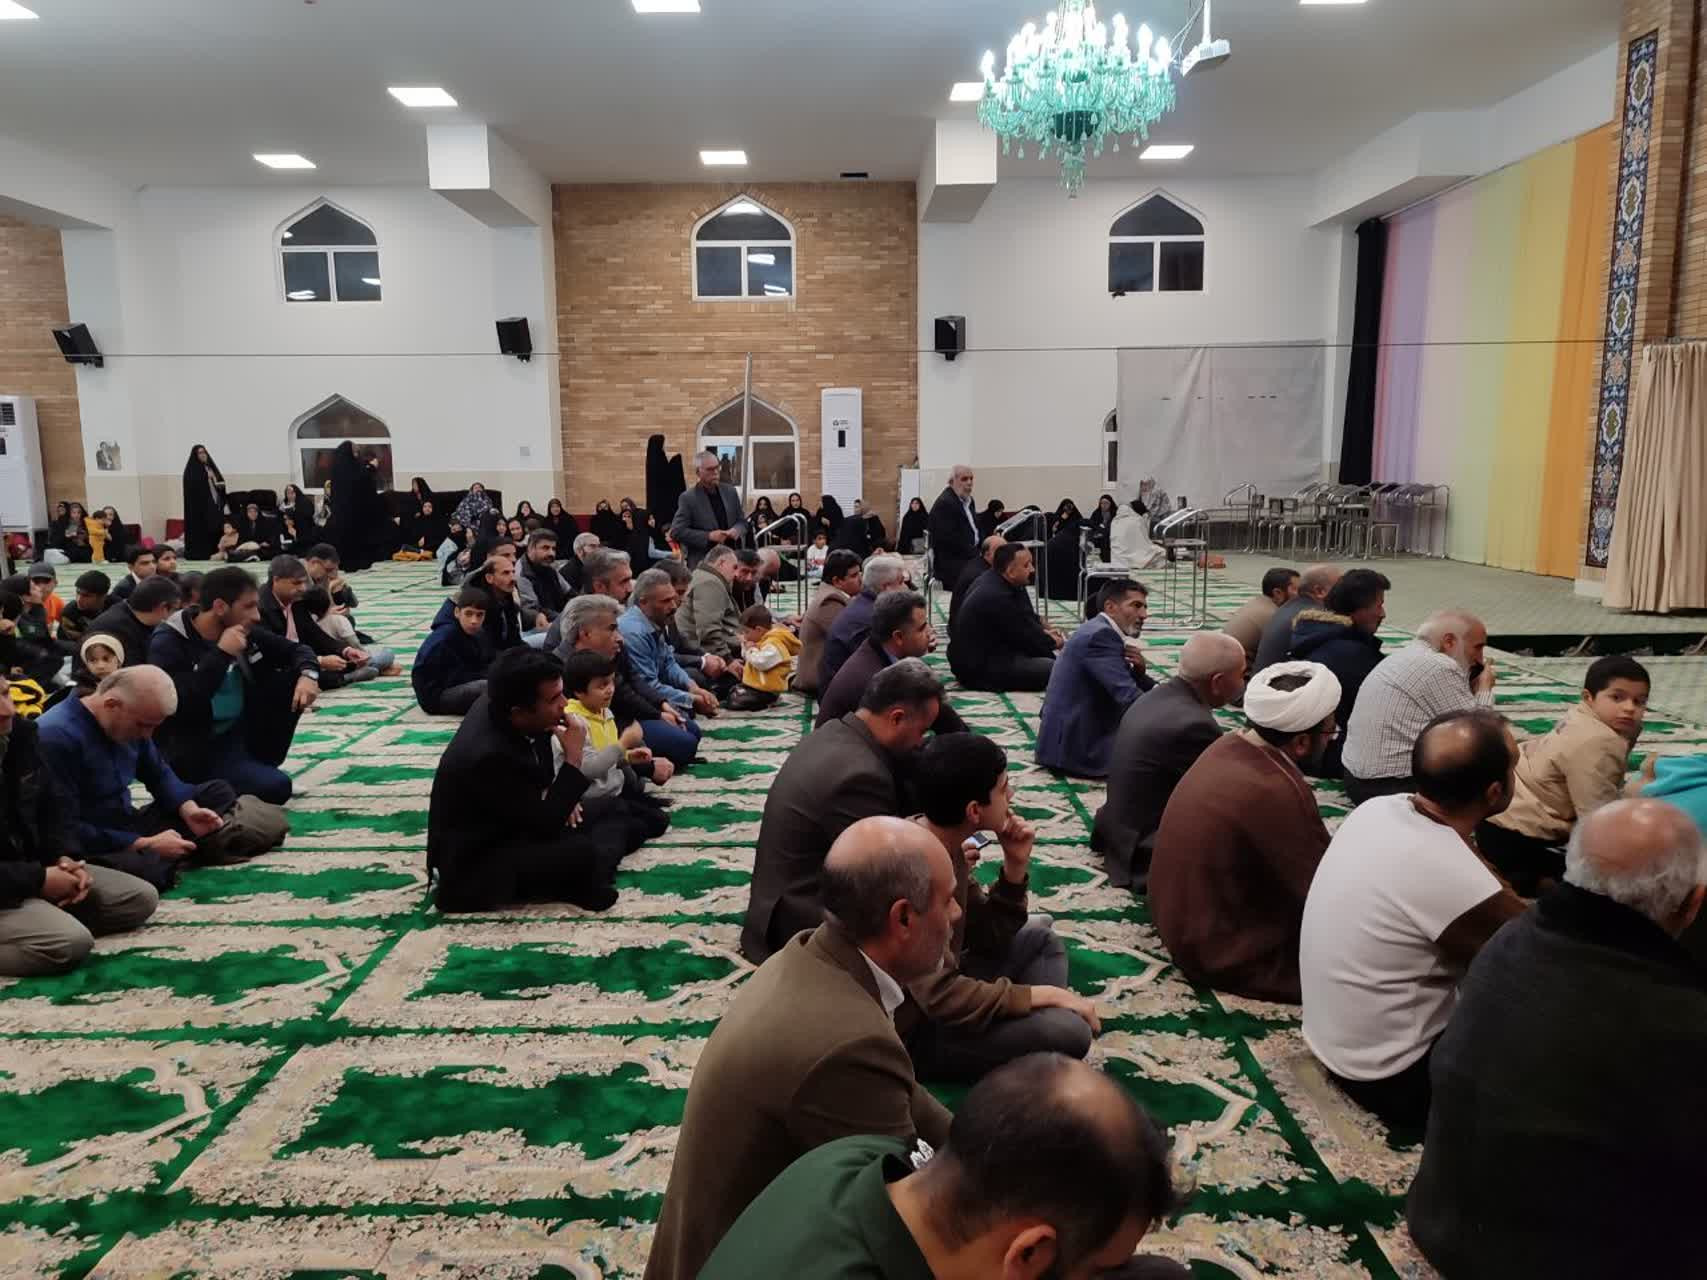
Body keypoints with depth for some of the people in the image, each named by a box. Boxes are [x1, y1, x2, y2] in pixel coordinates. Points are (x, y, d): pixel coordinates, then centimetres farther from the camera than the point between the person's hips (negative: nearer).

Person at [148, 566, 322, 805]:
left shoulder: (245, 632, -1)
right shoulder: (168, 644, -18)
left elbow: (297, 649, 9)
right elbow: (175, 706, -31)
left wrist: (308, 675, -14)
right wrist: (221, 654, -29)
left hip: (245, 734, 7)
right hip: (198, 752, -7)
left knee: (296, 680, -8)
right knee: (276, 787, -28)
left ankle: (259, 762, 4)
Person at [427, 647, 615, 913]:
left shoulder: (496, 706, -9)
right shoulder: (490, 756, -35)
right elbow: (546, 823, -24)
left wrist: (558, 796, 1)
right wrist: (573, 757, -22)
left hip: (501, 827, 10)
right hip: (471, 862, -10)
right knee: (582, 853, -27)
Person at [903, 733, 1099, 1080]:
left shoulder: (946, 845, -1)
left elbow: (988, 936, 8)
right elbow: (942, 999, -33)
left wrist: (1016, 865, -7)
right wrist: (1043, 994, -22)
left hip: (937, 995, 10)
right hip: (914, 1030, -10)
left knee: (1039, 934, 18)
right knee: (1068, 1030, -25)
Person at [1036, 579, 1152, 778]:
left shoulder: (1101, 632, 13)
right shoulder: (1101, 635, -18)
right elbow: (1128, 696, -26)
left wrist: (1139, 671, -6)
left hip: (1075, 737, 10)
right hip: (1077, 747, -10)